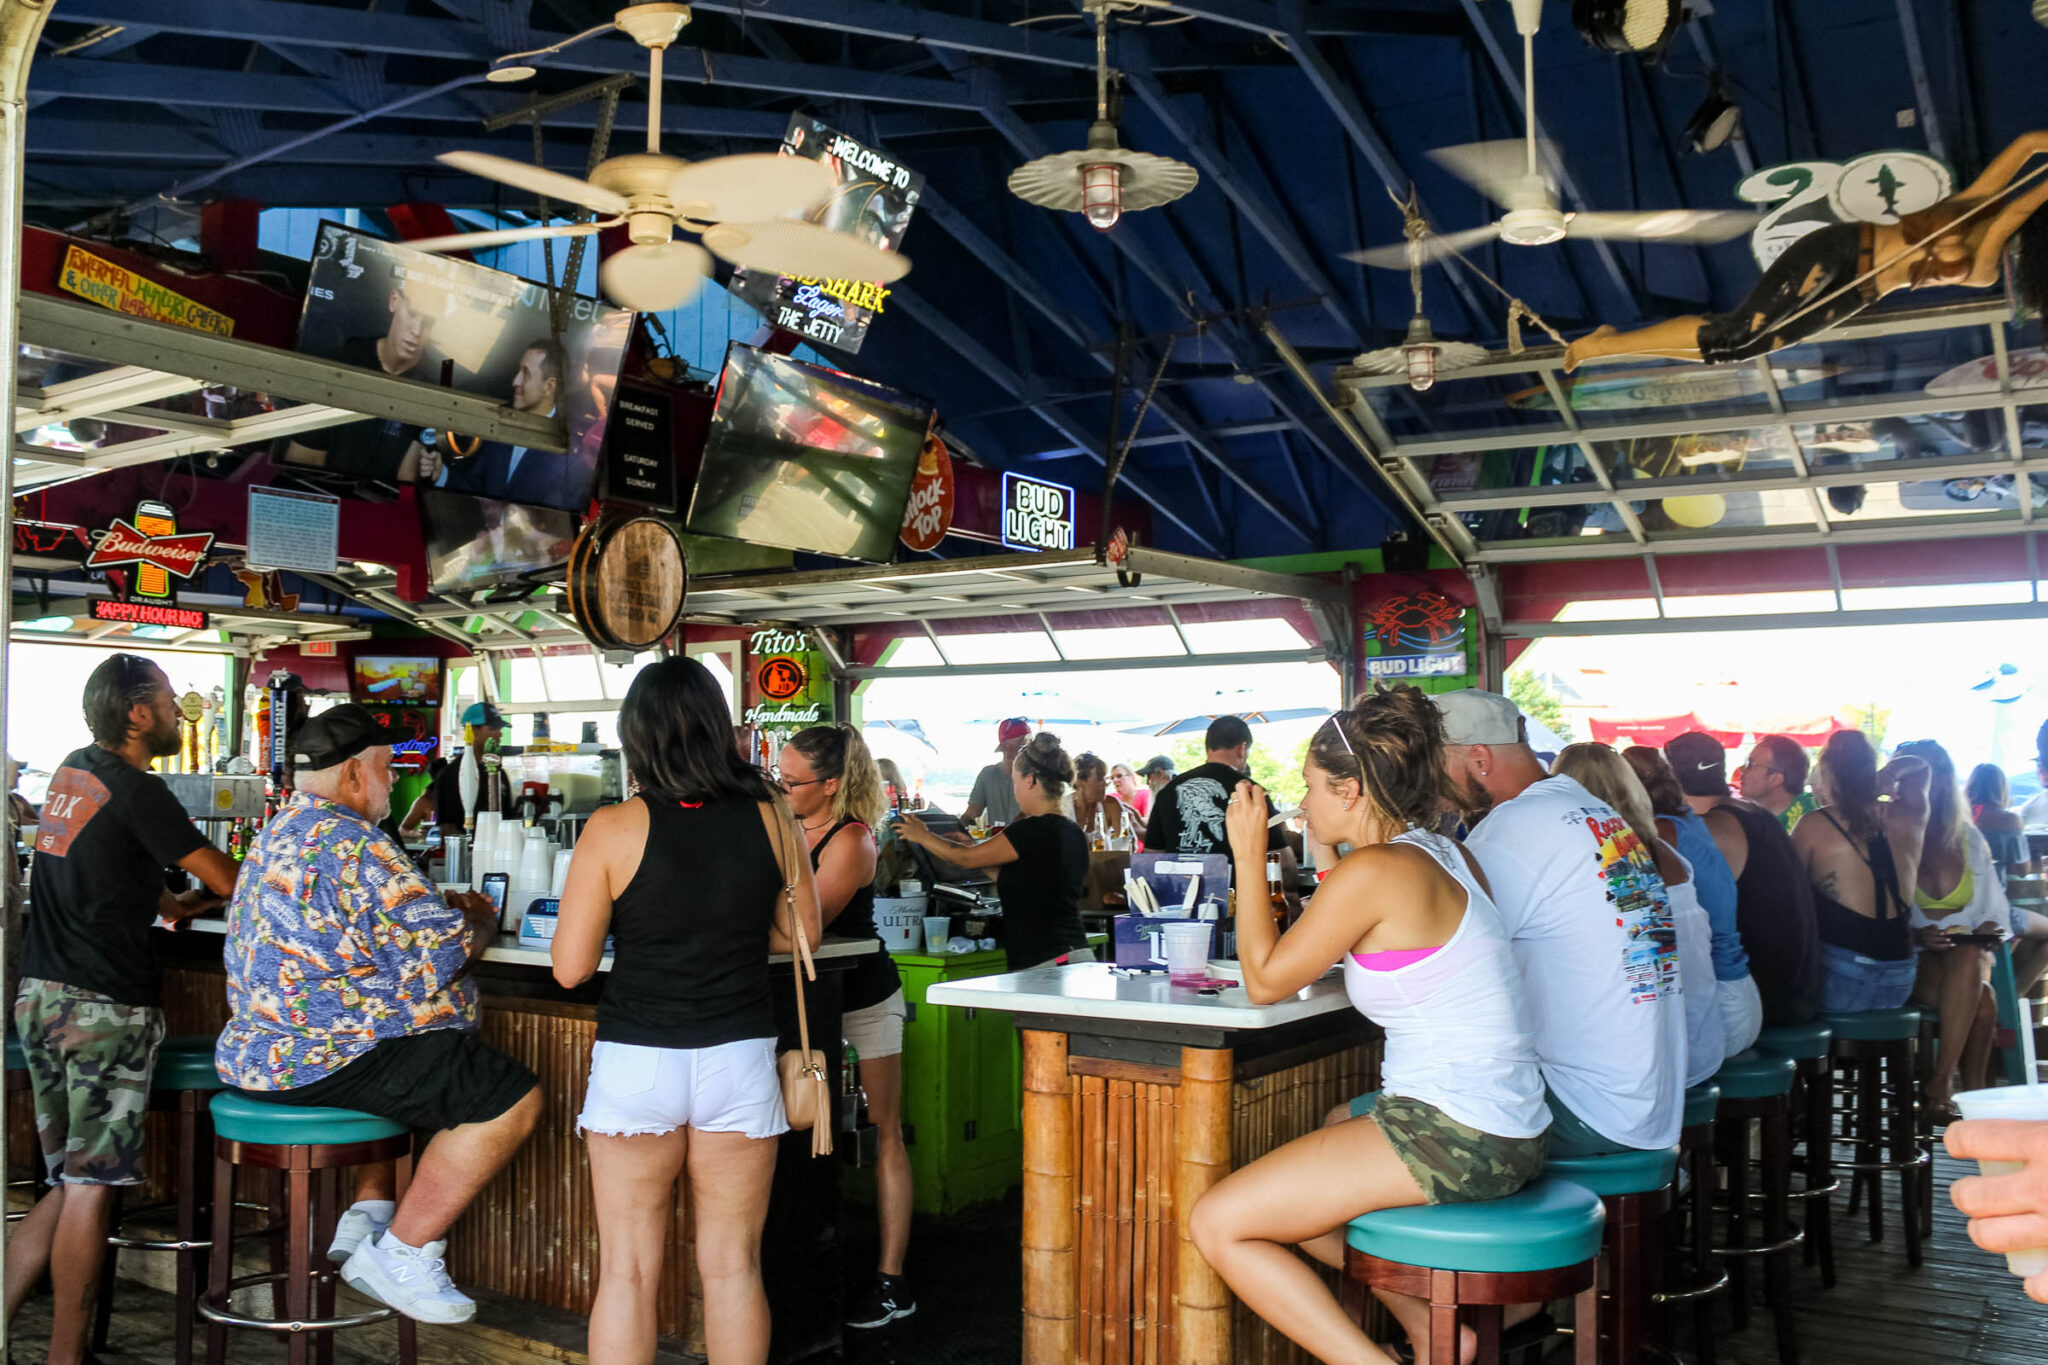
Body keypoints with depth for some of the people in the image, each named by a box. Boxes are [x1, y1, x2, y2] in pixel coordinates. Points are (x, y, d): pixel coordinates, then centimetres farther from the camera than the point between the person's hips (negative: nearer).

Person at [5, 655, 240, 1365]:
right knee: (91, 1187, -1)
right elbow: (223, 879, -8)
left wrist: (169, 901, 22)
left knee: (69, 1185, 15)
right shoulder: (138, 790, -12)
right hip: (105, 1008, -8)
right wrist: (199, 898, 14)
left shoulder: (71, 772, 13)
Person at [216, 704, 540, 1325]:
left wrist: (446, 906, 17)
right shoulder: (354, 844, -18)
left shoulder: (275, 834, 15)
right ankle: (399, 1254, -4)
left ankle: (367, 1215, 24)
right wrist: (479, 923, 2)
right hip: (326, 1059, -11)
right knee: (512, 1098, -10)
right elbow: (437, 955, -19)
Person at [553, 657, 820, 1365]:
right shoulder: (770, 818, -3)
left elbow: (570, 967, -6)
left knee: (627, 1271, 9)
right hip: (739, 1059, 2)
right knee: (732, 1267, 12)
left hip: (636, 1061, -2)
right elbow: (800, 932, 10)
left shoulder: (613, 829, -10)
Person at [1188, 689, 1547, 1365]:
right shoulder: (1446, 856, 10)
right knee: (1281, 1188, 28)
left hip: (1450, 1134, -10)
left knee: (1217, 1223, -6)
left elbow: (1264, 980, -8)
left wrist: (1249, 856, -2)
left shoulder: (1375, 871, -17)